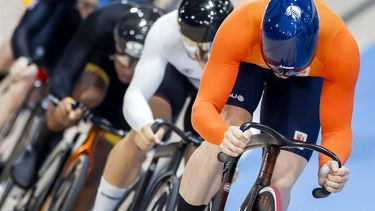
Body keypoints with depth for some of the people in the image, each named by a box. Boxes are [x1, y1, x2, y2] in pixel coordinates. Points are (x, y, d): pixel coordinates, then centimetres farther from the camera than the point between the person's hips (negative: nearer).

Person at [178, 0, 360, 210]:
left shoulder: (341, 46, -39)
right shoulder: (238, 28, -41)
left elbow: (337, 128, -28)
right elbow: (204, 106, -40)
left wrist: (329, 166, -50)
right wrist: (223, 134, -63)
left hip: (307, 77, 1)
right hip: (247, 61, 0)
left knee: (281, 183, -12)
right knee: (220, 146, -28)